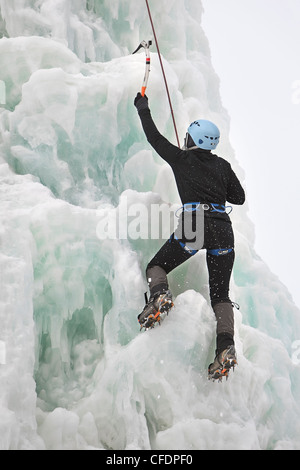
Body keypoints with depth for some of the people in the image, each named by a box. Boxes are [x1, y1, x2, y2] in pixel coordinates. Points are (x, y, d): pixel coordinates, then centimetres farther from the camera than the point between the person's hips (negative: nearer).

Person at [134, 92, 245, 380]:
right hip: (223, 229, 4)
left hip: (193, 225, -3)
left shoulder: (181, 159, 8)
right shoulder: (222, 165, 16)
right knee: (220, 294, 8)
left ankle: (159, 294, -19)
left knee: (156, 267, 16)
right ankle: (226, 346, -13)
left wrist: (143, 107, 33)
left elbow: (153, 136, 19)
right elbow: (239, 197, 21)